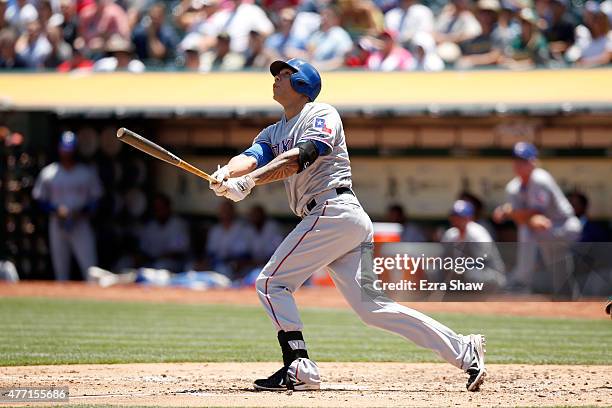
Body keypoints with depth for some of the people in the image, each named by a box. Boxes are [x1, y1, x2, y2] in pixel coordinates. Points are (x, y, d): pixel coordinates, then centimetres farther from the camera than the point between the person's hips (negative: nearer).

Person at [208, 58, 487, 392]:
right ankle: (465, 352, 3)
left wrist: (249, 180, -31)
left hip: (334, 211, -8)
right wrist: (227, 173, -20)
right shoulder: (273, 133, 25)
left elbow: (301, 156, -18)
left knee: (271, 282, -10)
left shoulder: (322, 115, 0)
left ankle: (299, 368, -17)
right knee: (371, 307, 2)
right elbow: (252, 157, 4)